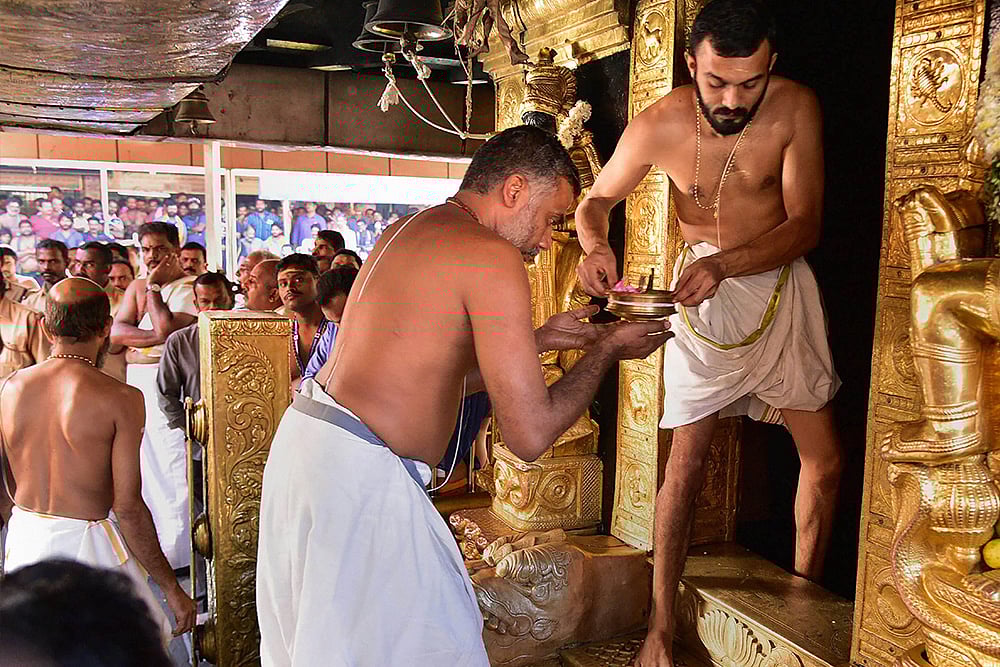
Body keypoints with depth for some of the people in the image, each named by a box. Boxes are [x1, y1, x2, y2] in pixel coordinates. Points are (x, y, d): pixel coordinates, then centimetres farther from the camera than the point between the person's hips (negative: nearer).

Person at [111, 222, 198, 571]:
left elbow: (167, 328, -19)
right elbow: (116, 333, 3)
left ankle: (175, 551, 3)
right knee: (140, 465, 11)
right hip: (136, 381, 7)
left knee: (172, 466, -6)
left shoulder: (189, 287, -4)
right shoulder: (137, 287, 16)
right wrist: (157, 334, -12)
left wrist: (153, 287, -7)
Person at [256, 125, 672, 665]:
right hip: (359, 474, -10)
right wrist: (606, 352, 0)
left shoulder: (411, 232, 14)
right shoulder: (491, 256, -14)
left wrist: (544, 338, 22)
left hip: (305, 438, 10)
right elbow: (530, 434, -16)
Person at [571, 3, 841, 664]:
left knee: (826, 460, 4)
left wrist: (725, 265, -34)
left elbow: (805, 225, -17)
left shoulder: (796, 107, -15)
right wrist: (595, 245, -25)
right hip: (702, 290, -1)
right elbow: (596, 200, -1)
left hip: (780, 282, 2)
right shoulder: (658, 126, -16)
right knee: (687, 461, -5)